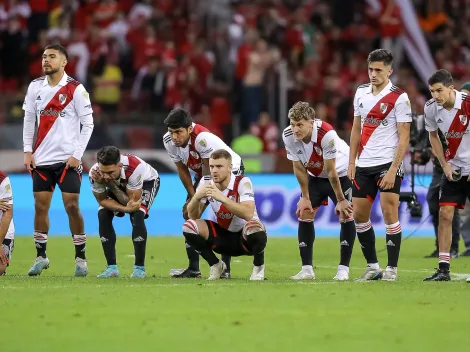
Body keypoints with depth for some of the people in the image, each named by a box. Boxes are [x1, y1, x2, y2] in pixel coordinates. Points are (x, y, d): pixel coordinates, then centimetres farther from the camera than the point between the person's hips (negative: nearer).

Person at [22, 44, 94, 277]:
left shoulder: (75, 89, -7)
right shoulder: (35, 87, 6)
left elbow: (88, 124, -5)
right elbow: (29, 119, 12)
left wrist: (77, 155, -10)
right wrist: (28, 151, 5)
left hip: (67, 159, -4)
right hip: (42, 159, 4)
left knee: (72, 206, -6)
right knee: (40, 206, 3)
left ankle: (80, 257, 3)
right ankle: (41, 256, 12)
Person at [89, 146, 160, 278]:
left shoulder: (134, 167, -45)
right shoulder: (95, 173, -35)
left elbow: (133, 204, -35)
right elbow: (102, 200, -19)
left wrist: (111, 185, -44)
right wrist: (126, 208, -36)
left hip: (147, 182, -4)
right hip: (120, 184, 4)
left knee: (137, 215, -27)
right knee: (103, 214, -17)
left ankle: (139, 268, -17)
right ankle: (112, 268, -9)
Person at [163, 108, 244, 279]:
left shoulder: (203, 138, -39)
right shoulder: (169, 141, -19)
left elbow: (209, 172, -27)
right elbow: (182, 169, -4)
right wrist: (192, 196, -9)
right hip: (202, 174, 7)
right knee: (189, 214, -3)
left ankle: (225, 268, -16)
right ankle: (193, 268, 1)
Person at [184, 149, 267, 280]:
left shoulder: (242, 182, -22)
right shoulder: (206, 182, -8)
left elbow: (248, 214, -37)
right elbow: (193, 216, -8)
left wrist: (222, 198, -44)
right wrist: (197, 197, -29)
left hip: (245, 236, -5)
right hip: (223, 236, 5)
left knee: (254, 227, -39)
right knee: (189, 226, -17)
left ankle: (258, 267, -8)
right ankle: (216, 265, 5)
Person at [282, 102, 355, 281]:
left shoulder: (326, 134, -36)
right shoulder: (288, 136, -22)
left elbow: (331, 171, -29)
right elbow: (299, 168, -9)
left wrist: (340, 200, -20)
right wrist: (305, 197, -3)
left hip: (341, 173, -5)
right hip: (315, 176, 5)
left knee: (346, 215, -13)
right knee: (304, 213, -4)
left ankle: (343, 268, -8)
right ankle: (307, 269, 0)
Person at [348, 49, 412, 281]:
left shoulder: (399, 98, -9)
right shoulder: (361, 93, 9)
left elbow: (404, 137, -10)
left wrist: (393, 170, -17)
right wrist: (352, 162, 10)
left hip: (387, 164, -6)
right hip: (363, 165, 6)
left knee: (389, 213, -10)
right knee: (359, 215, 6)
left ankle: (392, 268, -3)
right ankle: (372, 267, 17)